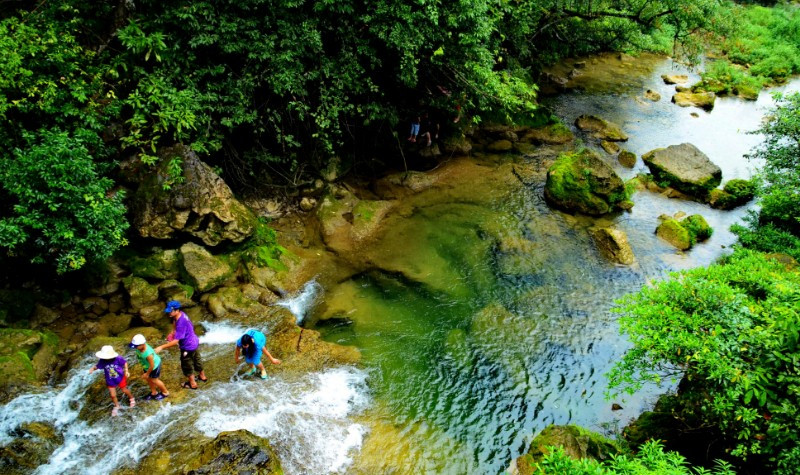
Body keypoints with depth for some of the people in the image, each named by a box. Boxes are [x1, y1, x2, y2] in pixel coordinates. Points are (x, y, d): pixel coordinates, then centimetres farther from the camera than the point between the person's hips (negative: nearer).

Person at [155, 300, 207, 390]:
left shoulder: (181, 323, -36)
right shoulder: (181, 314, -9)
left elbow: (175, 341, -34)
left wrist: (161, 347, -32)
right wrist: (173, 333, 2)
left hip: (188, 347, -8)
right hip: (195, 342, 8)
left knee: (187, 366, 15)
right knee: (197, 360, 29)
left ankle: (192, 384, 35)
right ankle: (202, 376, 51)